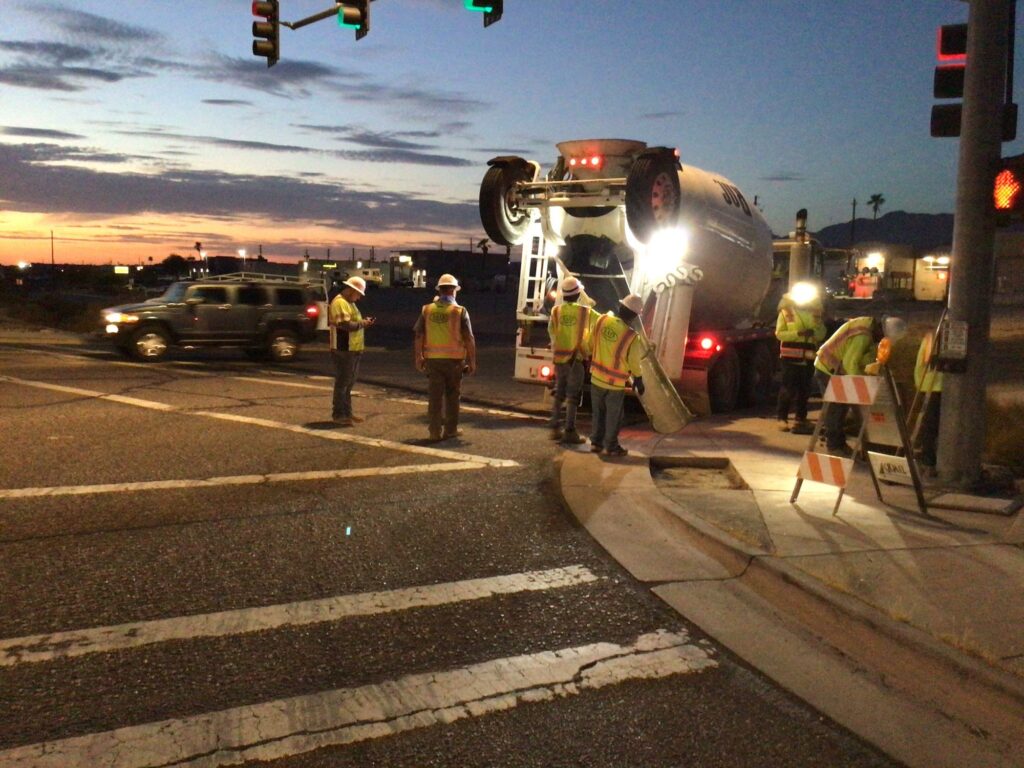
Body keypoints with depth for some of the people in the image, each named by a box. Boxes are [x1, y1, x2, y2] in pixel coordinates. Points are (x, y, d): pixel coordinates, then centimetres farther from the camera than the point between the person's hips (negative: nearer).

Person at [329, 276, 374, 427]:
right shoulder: (340, 303, -16)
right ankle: (338, 415, 1)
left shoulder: (349, 303, 18)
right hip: (344, 350, -10)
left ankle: (347, 412, 24)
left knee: (349, 382, 16)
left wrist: (363, 322, 4)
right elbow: (346, 325, -26)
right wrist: (362, 323, -12)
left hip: (353, 349, 10)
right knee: (342, 382, -5)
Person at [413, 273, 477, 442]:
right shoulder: (459, 311, -7)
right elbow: (469, 339, -8)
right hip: (454, 359, -2)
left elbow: (418, 336, 2)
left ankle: (435, 432, 5)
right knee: (452, 395, 13)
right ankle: (450, 429, 19)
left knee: (435, 396, 6)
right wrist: (472, 361, -1)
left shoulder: (427, 310, 0)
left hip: (432, 359, 2)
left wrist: (419, 357, 12)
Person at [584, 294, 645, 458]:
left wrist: (588, 355, 23)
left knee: (598, 413, 19)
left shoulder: (601, 320, -12)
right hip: (615, 383, -4)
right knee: (613, 417, 12)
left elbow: (589, 344, 2)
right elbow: (634, 363, -12)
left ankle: (596, 442, 26)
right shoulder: (631, 336, -23)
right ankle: (611, 446, 21)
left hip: (596, 377, 4)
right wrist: (638, 380, 5)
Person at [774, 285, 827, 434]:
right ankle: (782, 418, 3)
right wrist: (798, 333, -19)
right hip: (791, 356, -4)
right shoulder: (786, 311, -1)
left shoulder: (814, 312, 10)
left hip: (809, 357, 4)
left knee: (804, 389, 8)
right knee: (788, 388, -5)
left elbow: (822, 333, 8)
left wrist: (814, 332, -14)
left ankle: (801, 418, 18)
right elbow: (779, 333, -7)